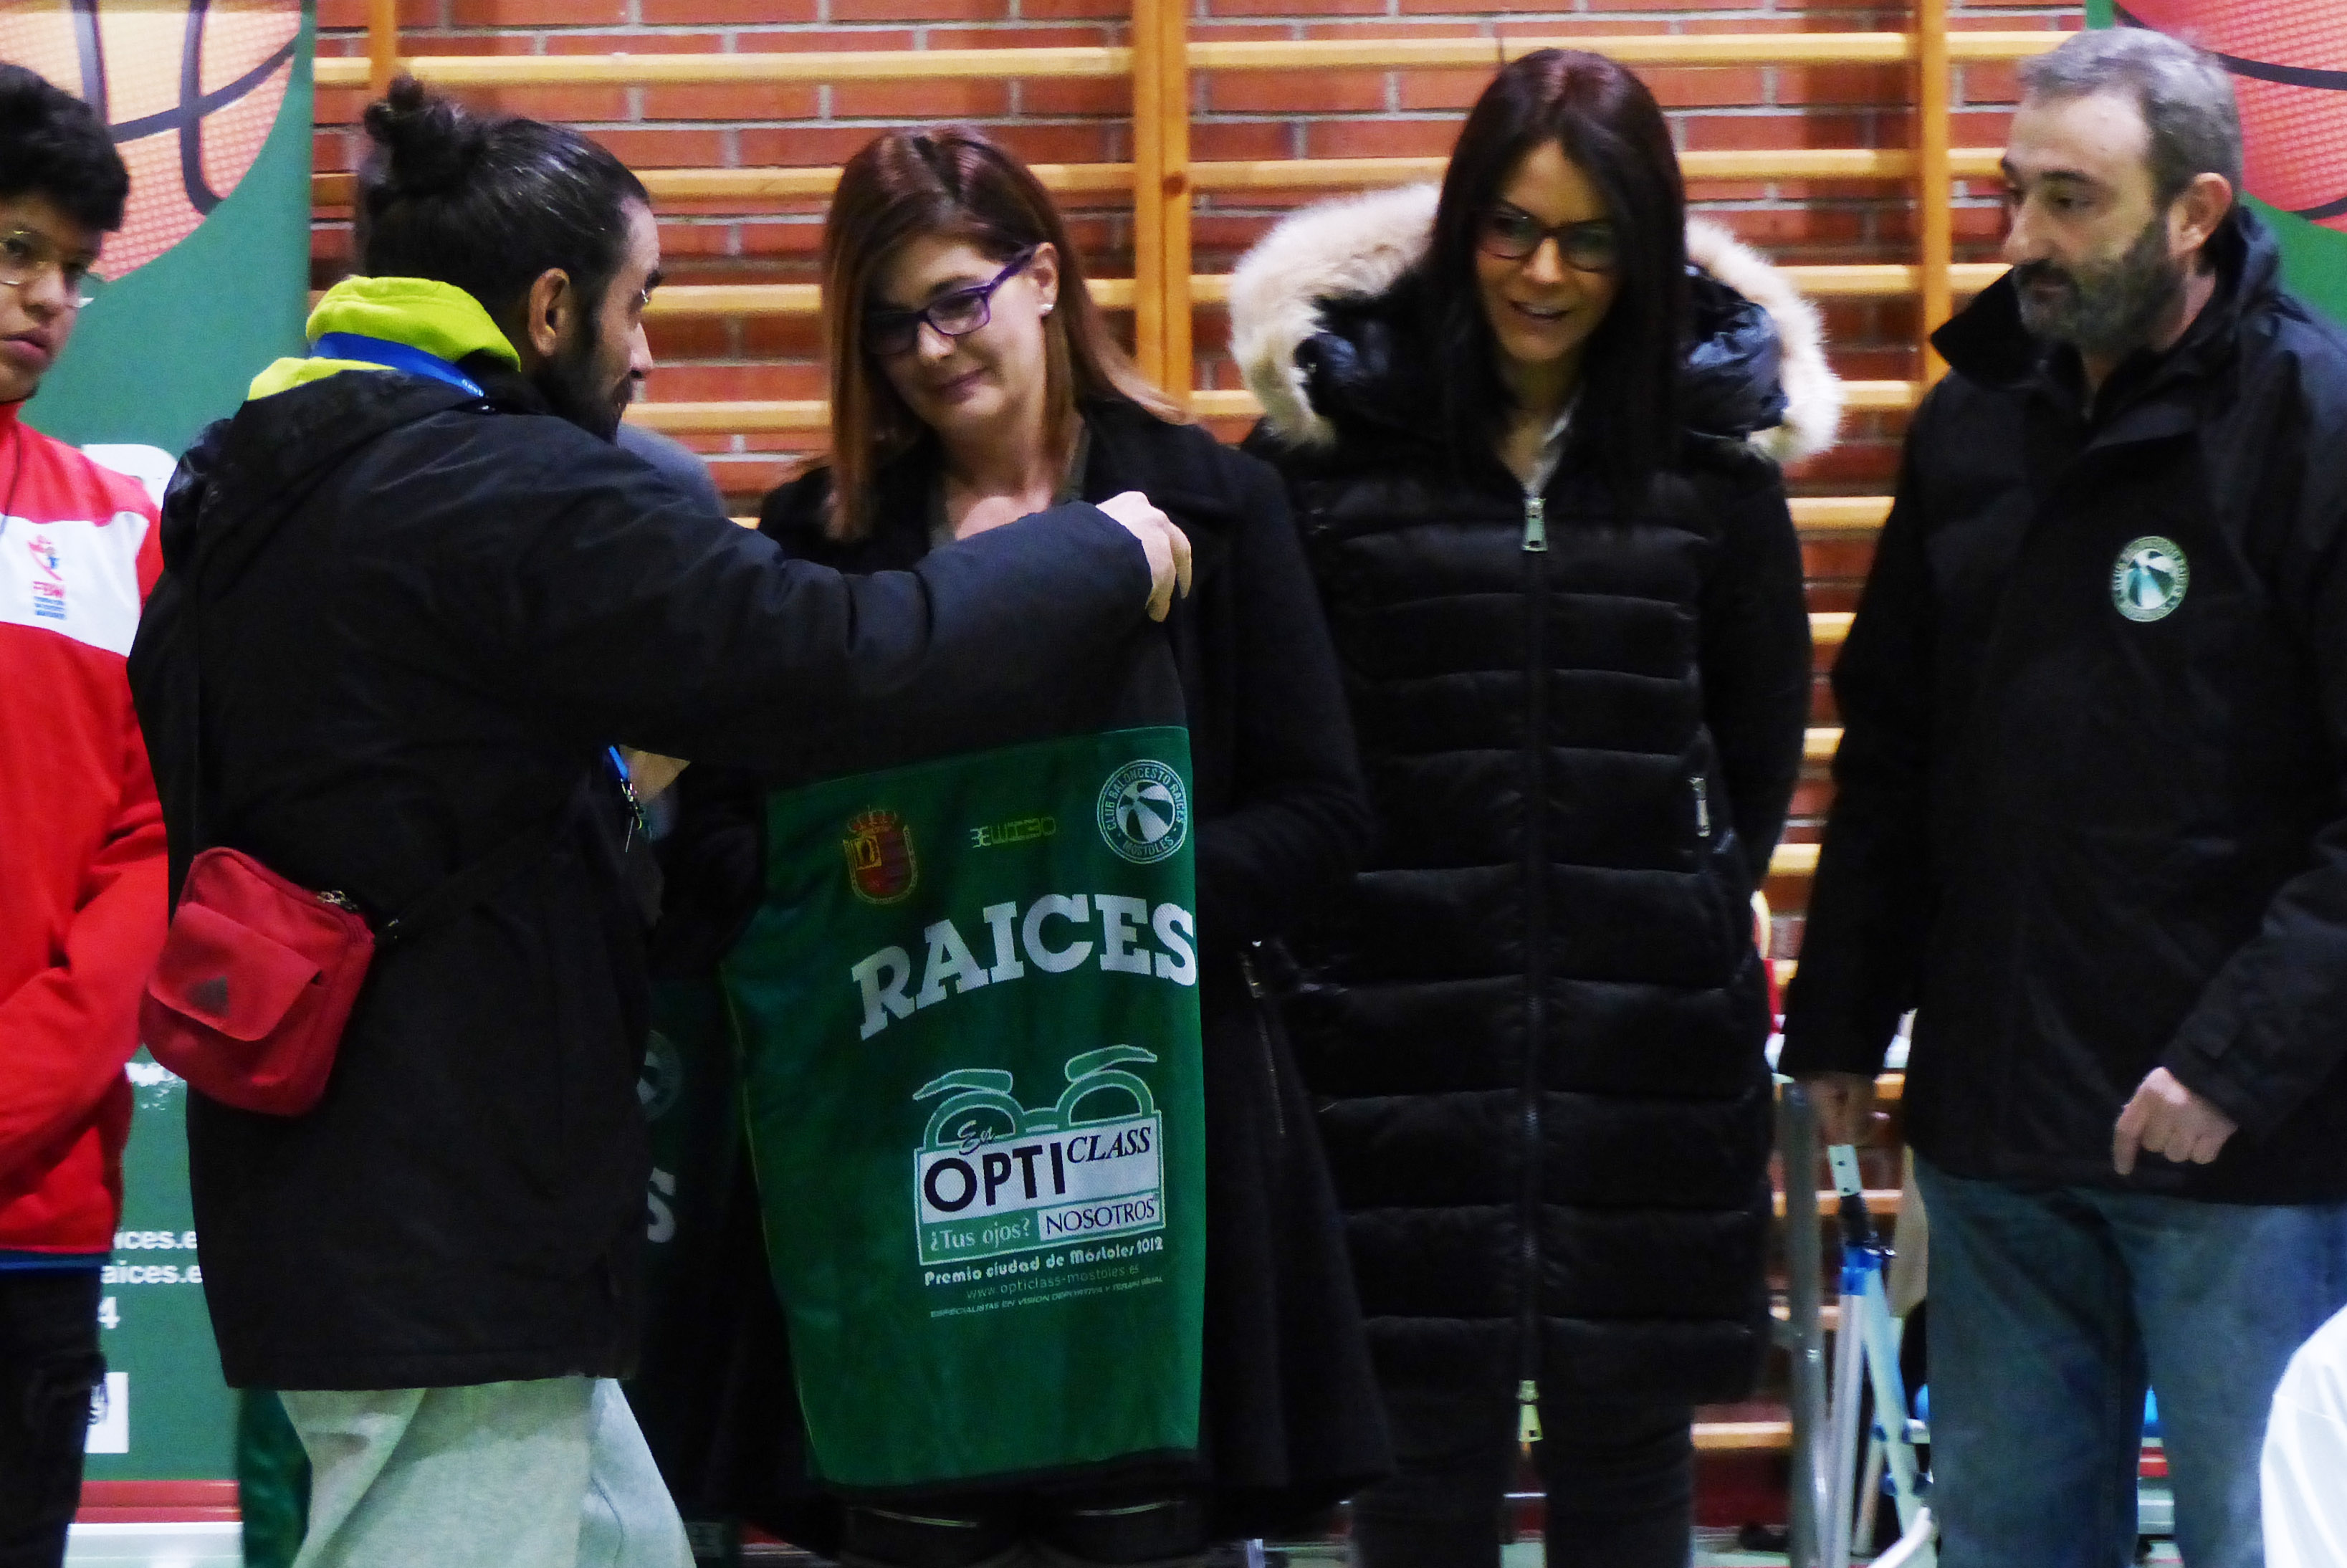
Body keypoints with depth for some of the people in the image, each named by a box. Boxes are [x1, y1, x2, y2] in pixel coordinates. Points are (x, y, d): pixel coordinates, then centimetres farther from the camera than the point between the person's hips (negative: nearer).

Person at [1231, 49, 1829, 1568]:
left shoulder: (1714, 439, 3)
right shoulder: (1336, 426, -2)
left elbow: (1763, 723, 15)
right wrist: (1308, 912, 5)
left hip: (1648, 1033, 1)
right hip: (1405, 1023, -1)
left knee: (1629, 1440, 8)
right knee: (1426, 1445, 4)